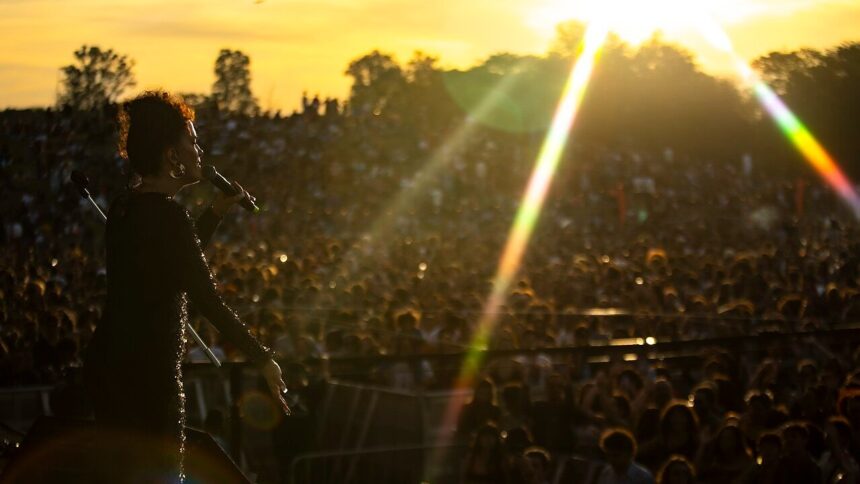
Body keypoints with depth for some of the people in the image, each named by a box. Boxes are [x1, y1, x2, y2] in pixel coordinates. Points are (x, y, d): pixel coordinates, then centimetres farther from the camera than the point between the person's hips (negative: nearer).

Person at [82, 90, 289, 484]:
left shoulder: (125, 206, 10)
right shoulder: (168, 216, -17)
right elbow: (207, 301, -19)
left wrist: (216, 212, 21)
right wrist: (262, 359, -13)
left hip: (107, 365, 9)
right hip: (147, 374, -9)